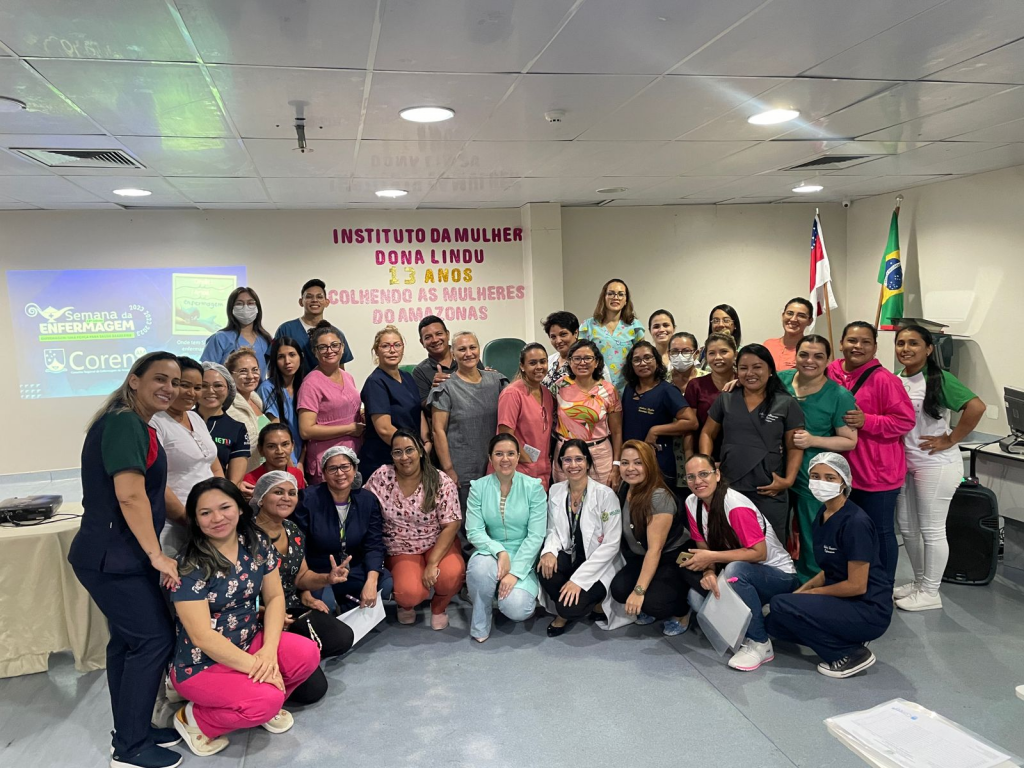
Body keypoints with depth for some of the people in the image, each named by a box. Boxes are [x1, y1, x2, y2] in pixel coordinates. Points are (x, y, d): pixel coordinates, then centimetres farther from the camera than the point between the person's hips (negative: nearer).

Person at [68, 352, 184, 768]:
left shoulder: (138, 425, 14)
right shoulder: (124, 423, -19)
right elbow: (130, 495, -25)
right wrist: (156, 555, -20)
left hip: (118, 554, 10)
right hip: (113, 557, -10)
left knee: (128, 640, 16)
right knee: (155, 639, -4)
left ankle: (131, 732, 29)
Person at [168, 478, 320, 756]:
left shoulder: (257, 544, -3)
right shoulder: (189, 567, -20)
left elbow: (274, 597, 0)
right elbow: (202, 636, -21)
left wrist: (269, 650, -16)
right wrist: (254, 666, -23)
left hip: (250, 641, 6)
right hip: (201, 662, -5)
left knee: (307, 654, -20)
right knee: (266, 700, -27)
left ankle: (268, 704, 10)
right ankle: (196, 720, 1)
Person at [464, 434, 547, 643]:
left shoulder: (533, 487, -6)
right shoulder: (478, 487, -2)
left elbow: (536, 535, -11)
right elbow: (474, 531, -8)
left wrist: (515, 572, -19)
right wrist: (499, 551, -26)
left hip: (524, 559, -1)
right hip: (492, 552, 1)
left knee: (515, 608, -27)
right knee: (480, 567, -35)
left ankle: (528, 589, 12)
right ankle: (479, 625, -8)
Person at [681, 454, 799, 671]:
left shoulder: (736, 506, -25)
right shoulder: (692, 503, -5)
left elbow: (759, 553, -25)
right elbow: (704, 548, -1)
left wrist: (712, 558, -27)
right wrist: (708, 571, -22)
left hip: (779, 576, -6)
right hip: (740, 573, 6)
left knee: (735, 569, -37)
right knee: (697, 596, -19)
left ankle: (759, 643, -18)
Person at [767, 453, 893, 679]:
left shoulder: (855, 522, -22)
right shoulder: (822, 516, 5)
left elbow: (857, 585, -20)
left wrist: (812, 592, -9)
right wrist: (803, 589, 0)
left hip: (869, 610, -9)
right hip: (843, 601, 9)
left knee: (780, 606, -19)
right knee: (774, 624, 2)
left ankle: (852, 654, -6)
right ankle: (850, 639, 9)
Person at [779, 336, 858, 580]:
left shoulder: (839, 396, -10)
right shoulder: (781, 379, -2)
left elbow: (850, 441, -8)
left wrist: (813, 440, -22)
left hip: (813, 479, -3)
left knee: (811, 542, 10)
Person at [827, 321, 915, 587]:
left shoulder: (884, 380, -13)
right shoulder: (830, 374, 2)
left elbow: (905, 420, -14)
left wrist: (866, 421, -24)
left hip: (878, 473, -5)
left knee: (880, 533, 9)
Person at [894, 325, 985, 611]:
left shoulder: (939, 379, -15)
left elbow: (976, 406, -27)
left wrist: (949, 440, -22)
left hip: (936, 465, -8)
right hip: (905, 464, 8)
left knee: (931, 530, 2)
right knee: (907, 527, 16)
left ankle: (930, 593, 15)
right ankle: (920, 582, 33)